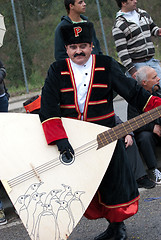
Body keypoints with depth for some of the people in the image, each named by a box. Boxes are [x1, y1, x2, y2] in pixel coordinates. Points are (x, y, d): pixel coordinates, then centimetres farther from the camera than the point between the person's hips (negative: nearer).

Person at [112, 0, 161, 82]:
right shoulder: (118, 26, -10)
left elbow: (152, 27, 28)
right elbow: (121, 51, -13)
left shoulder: (143, 13, 11)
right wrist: (131, 70, -18)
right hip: (136, 65, -6)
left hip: (152, 61, 6)